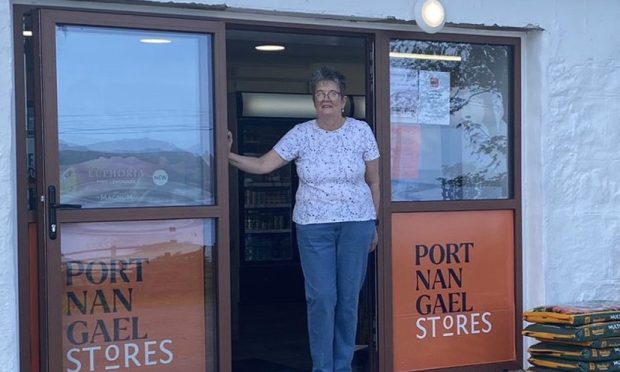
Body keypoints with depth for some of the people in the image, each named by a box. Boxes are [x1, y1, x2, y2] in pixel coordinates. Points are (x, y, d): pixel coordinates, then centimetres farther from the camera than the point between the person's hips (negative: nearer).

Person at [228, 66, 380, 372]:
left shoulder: (361, 131, 0)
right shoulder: (300, 134, 0)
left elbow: (373, 181, 7)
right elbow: (263, 165, -3)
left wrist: (374, 224, 8)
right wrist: (228, 156, -17)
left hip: (356, 224, 0)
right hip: (313, 226, 0)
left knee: (349, 298, 5)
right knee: (321, 298, -2)